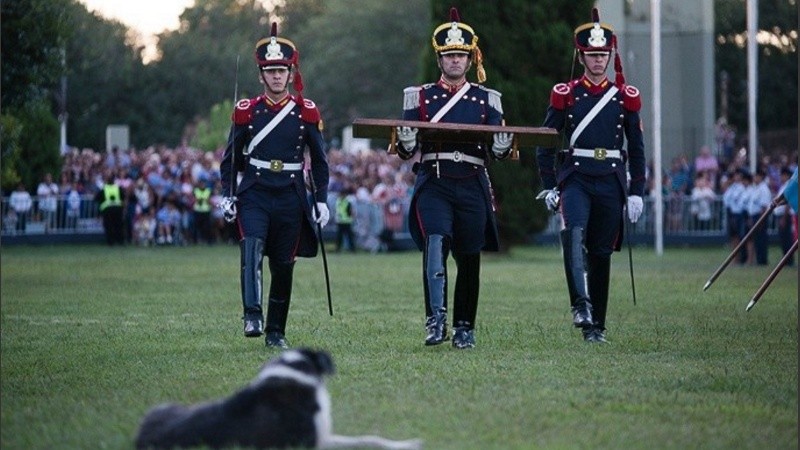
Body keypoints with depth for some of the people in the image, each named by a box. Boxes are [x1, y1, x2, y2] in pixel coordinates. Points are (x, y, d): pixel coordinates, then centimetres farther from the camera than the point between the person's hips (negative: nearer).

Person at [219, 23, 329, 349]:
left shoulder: (306, 113, 4)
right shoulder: (246, 112, 3)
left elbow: (319, 160, 10)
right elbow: (230, 157, 9)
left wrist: (321, 200, 4)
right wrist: (227, 195, -2)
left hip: (291, 199, 1)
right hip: (254, 196, -1)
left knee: (283, 266, 5)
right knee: (252, 248, -24)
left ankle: (276, 332, 15)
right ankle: (252, 316, -33)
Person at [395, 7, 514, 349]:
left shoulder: (486, 100, 11)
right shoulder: (420, 97, 9)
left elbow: (494, 152, 8)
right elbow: (406, 152, 5)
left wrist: (502, 147, -16)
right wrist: (406, 143, -18)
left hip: (472, 188, 2)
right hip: (433, 185, -2)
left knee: (469, 259, 5)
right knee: (436, 243, -23)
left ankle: (464, 328, 17)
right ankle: (436, 320, -27)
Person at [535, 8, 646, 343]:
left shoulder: (626, 97, 8)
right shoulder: (565, 95, 4)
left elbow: (636, 149, 11)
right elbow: (545, 143, 5)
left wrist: (636, 192, 4)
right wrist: (548, 187, -3)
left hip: (611, 181, 2)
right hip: (575, 178, -2)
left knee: (601, 253, 5)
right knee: (575, 233, -29)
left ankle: (596, 325, 13)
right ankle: (581, 304, -35)